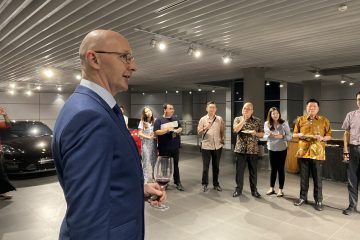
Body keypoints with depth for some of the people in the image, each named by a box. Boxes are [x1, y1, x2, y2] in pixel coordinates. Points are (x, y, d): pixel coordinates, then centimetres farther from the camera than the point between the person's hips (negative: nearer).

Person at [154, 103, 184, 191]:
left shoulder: (175, 118, 9)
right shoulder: (159, 120, -6)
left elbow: (180, 128, 17)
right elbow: (156, 132, -15)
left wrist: (178, 130, -6)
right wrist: (167, 129, -23)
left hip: (175, 146, 4)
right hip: (164, 148, -4)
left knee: (175, 165, 11)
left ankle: (177, 183, 19)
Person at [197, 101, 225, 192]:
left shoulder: (220, 119, 2)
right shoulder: (203, 119, -1)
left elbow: (223, 131, 11)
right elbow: (199, 132, -4)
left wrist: (222, 139, 5)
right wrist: (205, 128, -21)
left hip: (217, 146, 2)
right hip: (206, 146, -2)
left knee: (216, 166, 12)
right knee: (205, 166, 4)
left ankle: (216, 184, 26)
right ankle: (204, 184, 19)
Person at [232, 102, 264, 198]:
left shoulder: (257, 121, 5)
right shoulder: (238, 119, 4)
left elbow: (262, 134, 6)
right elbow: (235, 130, -14)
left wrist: (255, 133, -14)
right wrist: (243, 119, -16)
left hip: (253, 150, 1)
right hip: (240, 149, 0)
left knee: (253, 171, 8)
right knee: (239, 170, 5)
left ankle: (254, 190, 21)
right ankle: (238, 189, 18)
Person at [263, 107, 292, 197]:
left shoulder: (284, 123, -8)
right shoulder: (267, 124, -4)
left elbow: (289, 136, -7)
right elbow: (265, 136, 1)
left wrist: (281, 136, -24)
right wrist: (269, 135, -20)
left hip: (282, 149, -2)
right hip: (271, 149, 2)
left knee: (281, 169, 4)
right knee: (273, 169, 11)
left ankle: (280, 190, 15)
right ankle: (272, 188, 23)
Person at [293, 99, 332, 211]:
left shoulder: (324, 120, 2)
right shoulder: (300, 120, 6)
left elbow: (329, 135, 5)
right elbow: (294, 134, 11)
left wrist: (322, 138, -16)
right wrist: (300, 135, -10)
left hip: (317, 153, -1)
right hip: (303, 152, 2)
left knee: (317, 178, 5)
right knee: (303, 177, 11)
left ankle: (318, 200, 18)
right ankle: (303, 197, 25)